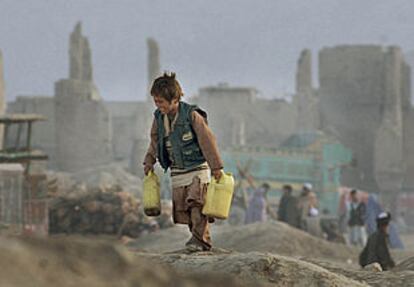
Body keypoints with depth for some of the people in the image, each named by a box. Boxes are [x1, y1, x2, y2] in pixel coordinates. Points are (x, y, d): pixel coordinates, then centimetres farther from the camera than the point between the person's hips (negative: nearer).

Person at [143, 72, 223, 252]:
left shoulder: (192, 115, -16)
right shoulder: (159, 118, 2)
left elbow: (207, 141, -14)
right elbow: (155, 141, 20)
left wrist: (216, 167, -13)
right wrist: (149, 161, 12)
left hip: (198, 168, -6)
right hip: (177, 172, 6)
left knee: (196, 203, -20)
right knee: (181, 208, 0)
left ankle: (199, 239, -19)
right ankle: (203, 240, 6)